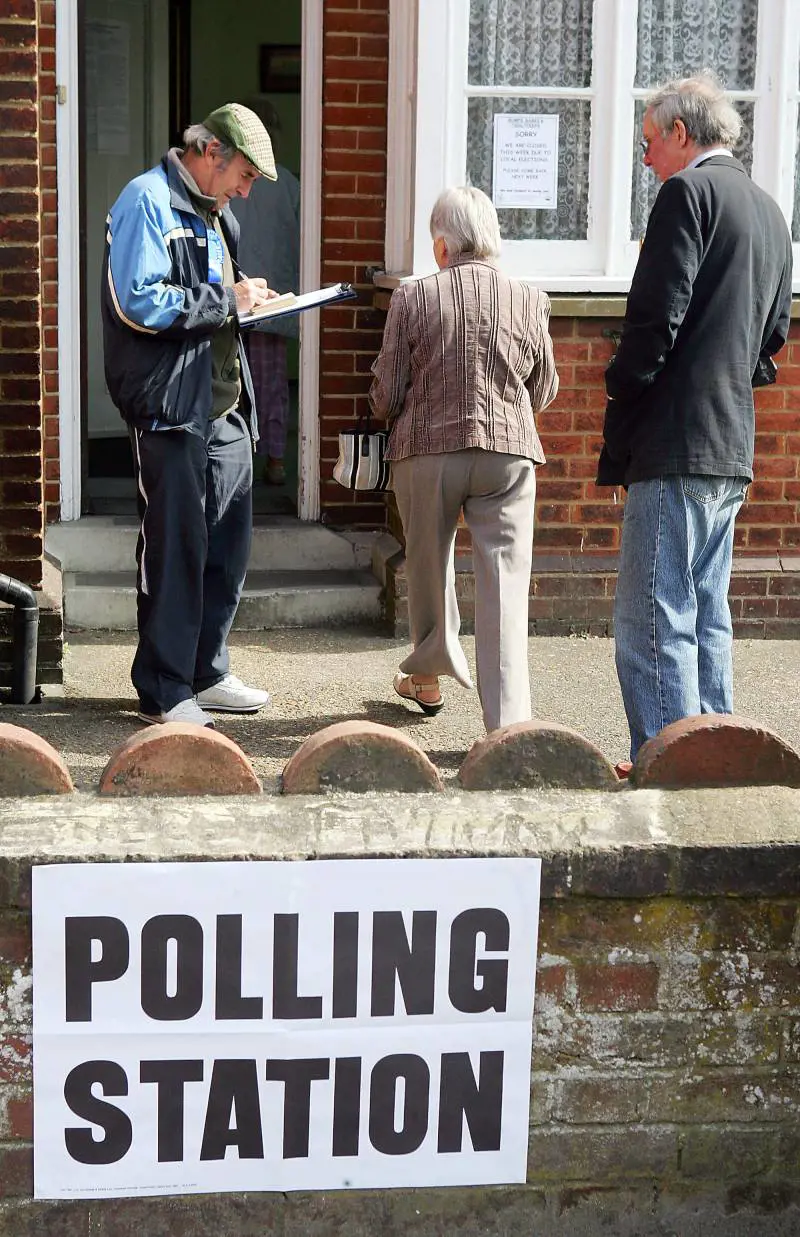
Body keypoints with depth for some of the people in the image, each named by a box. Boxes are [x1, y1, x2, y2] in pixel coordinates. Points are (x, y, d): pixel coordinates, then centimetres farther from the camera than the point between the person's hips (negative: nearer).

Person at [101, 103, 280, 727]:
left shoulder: (212, 213, 20)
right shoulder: (147, 201, -10)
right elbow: (140, 302, -20)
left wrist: (244, 294, 8)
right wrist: (226, 299, -14)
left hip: (226, 407, 9)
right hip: (171, 407, -9)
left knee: (228, 542, 12)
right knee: (175, 547, -4)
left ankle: (206, 674, 25)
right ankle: (164, 692, 5)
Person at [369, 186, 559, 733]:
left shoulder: (413, 298, -6)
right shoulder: (529, 300, -1)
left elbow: (386, 395, -2)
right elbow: (544, 392, 10)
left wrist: (398, 414, 21)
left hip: (427, 449, 0)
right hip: (508, 451, 0)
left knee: (429, 564, 21)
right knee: (504, 580, 0)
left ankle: (429, 677, 38)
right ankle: (508, 719, -7)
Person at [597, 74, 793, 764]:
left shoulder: (689, 191, -8)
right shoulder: (768, 210, 20)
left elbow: (655, 319, -16)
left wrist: (618, 428, -9)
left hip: (675, 447, -9)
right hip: (734, 447, 10)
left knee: (653, 624, -8)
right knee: (706, 616, 15)